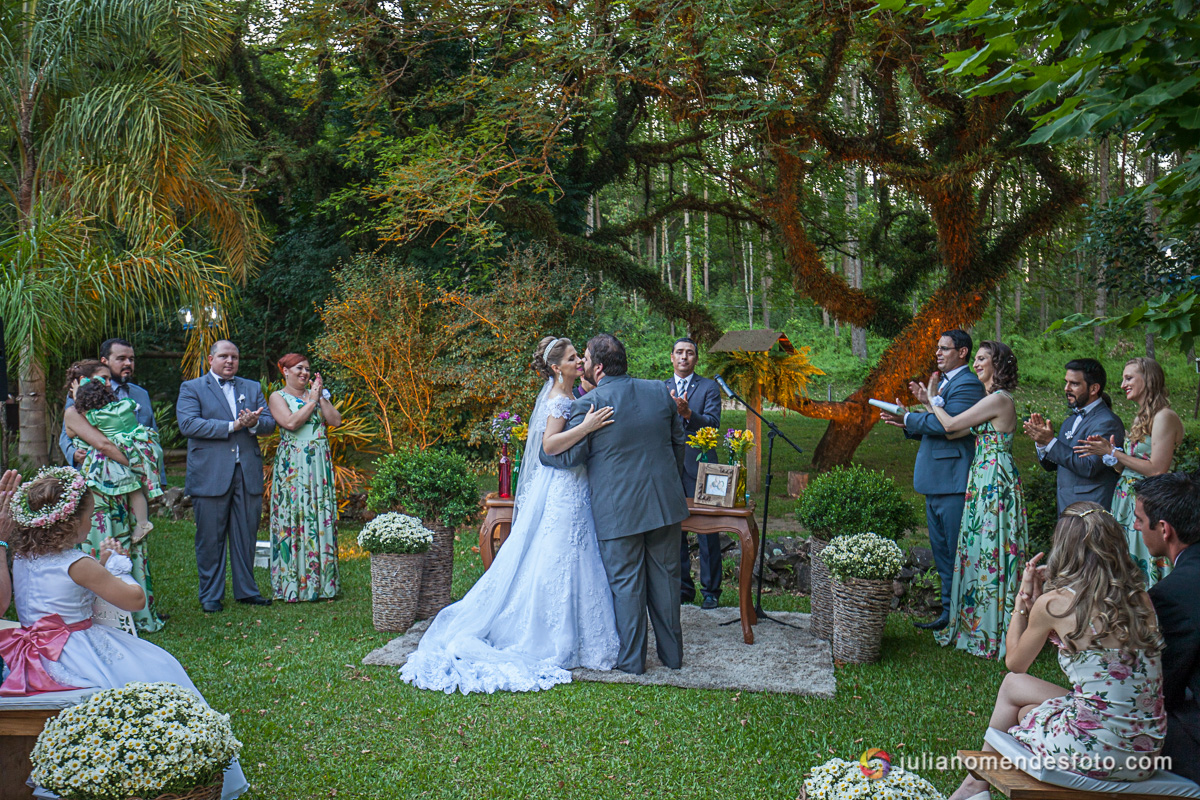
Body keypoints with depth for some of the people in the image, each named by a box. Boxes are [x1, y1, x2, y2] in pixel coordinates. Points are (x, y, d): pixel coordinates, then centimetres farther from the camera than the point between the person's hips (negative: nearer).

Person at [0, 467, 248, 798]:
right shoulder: (77, 565, -19)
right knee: (157, 667, 0)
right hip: (71, 657, -9)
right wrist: (112, 569, 3)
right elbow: (135, 599, -12)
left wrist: (101, 564, 16)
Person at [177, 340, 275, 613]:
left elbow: (269, 423, 10)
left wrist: (254, 423, -14)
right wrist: (233, 425, -15)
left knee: (246, 536, 8)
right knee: (210, 538, 2)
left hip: (248, 474, 4)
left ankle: (246, 590, 19)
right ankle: (210, 596, 13)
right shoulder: (191, 388, 5)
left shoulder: (252, 388, 18)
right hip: (209, 475, -3)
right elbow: (187, 424, -11)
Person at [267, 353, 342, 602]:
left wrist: (321, 397, -1)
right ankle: (292, 584, 2)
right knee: (293, 517, -5)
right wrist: (311, 402, -7)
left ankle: (321, 581, 9)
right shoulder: (277, 397, 3)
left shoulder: (316, 394, 17)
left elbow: (336, 421, 5)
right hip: (293, 466, -4)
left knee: (322, 517, 3)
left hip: (319, 463, 5)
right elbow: (290, 422, -14)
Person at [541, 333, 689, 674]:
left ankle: (631, 659, 19)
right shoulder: (660, 391, 3)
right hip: (665, 502, 5)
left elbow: (568, 456, -9)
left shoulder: (587, 404, -13)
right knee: (665, 577, 15)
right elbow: (678, 442, 11)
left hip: (619, 508, -4)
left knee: (626, 583, 8)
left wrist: (539, 449, 11)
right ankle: (671, 653, 27)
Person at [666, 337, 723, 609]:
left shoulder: (709, 387, 4)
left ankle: (711, 590, 9)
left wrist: (688, 413, -25)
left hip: (699, 467, -3)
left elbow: (713, 423, -9)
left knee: (707, 531, -1)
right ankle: (683, 587, 20)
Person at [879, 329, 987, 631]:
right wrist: (906, 424, 7)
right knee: (941, 552, 16)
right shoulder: (942, 383, 19)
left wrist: (908, 418, -12)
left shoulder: (967, 384, -13)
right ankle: (949, 610, 26)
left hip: (953, 484, -10)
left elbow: (948, 425, -24)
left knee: (956, 554, -2)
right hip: (935, 482, 10)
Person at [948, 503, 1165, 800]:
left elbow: (1015, 662, 6)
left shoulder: (1054, 603, -13)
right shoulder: (1140, 598, 2)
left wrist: (1024, 595, 11)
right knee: (1014, 686, 22)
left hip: (1096, 751, -6)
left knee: (1013, 686, 22)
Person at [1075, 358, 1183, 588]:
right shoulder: (1140, 418, 17)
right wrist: (1107, 449, -3)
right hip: (1127, 504, 9)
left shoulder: (1165, 417, -11)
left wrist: (1112, 453, -12)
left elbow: (1157, 470, -18)